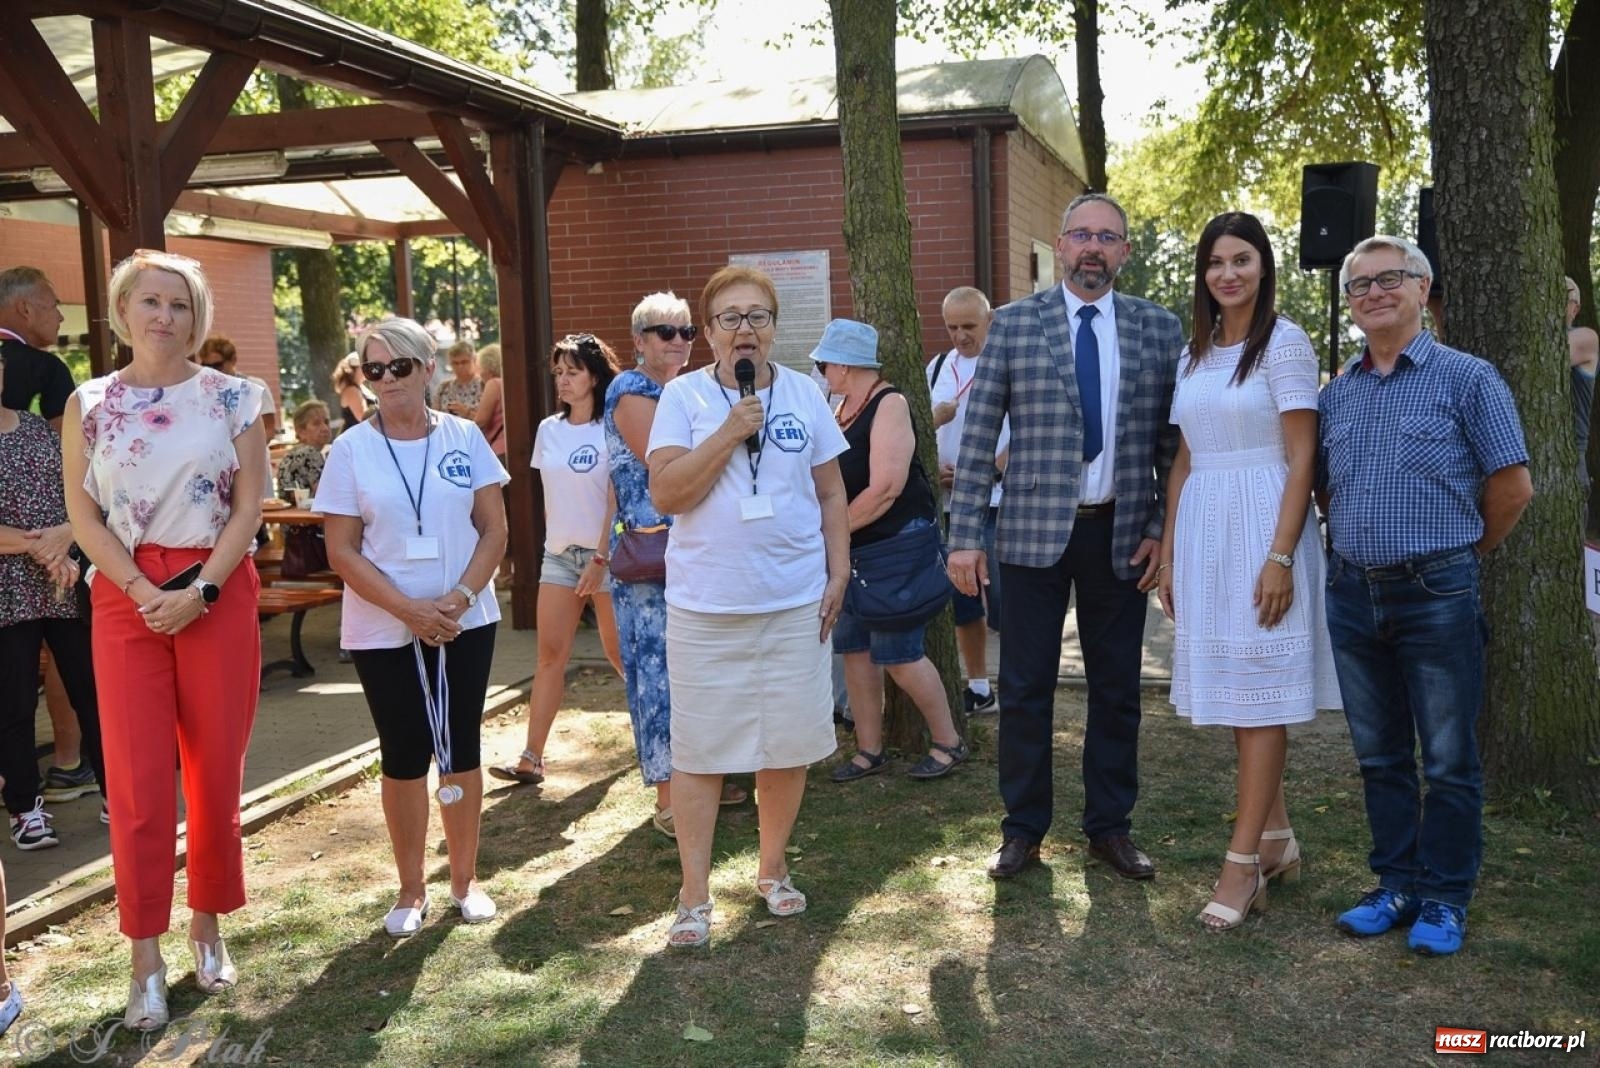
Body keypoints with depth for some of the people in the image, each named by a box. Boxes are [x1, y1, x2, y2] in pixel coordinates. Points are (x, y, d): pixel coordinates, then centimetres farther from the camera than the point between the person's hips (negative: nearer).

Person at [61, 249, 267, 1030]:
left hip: (218, 596, 0)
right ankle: (146, 955, 8)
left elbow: (249, 505, -2)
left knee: (217, 770, 6)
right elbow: (83, 514, 0)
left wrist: (199, 590, -13)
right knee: (137, 779, 0)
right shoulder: (88, 404, 4)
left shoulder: (232, 398, 2)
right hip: (126, 599, 0)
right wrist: (143, 592, -12)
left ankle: (207, 926, 23)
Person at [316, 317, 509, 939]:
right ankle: (411, 891, 19)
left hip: (465, 623, 1)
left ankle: (464, 880, 22)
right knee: (405, 757, 5)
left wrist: (458, 598, -14)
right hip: (384, 631, -1)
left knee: (461, 749, 8)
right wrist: (410, 610, -16)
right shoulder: (351, 449, -4)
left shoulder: (463, 437, 0)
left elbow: (494, 530, 1)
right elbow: (342, 551, -6)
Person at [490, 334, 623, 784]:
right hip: (560, 553, 5)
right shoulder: (548, 430, 7)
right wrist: (555, 540, 14)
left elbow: (616, 500, -11)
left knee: (619, 651, 5)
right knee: (550, 653, -1)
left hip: (606, 553, -5)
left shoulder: (611, 430, -9)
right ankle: (531, 758, -2)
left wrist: (601, 559, -14)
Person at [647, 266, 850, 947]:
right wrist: (731, 431, -18)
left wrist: (839, 572, 4)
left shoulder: (804, 393, 6)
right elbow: (665, 493, -12)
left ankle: (772, 868, 29)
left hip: (795, 602, 2)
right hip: (704, 606, -2)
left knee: (790, 743, 9)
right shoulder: (684, 396, -2)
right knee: (697, 750, 2)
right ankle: (694, 897, 13)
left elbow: (830, 493, 10)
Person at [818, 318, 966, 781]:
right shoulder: (843, 408, 10)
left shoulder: (889, 405, -14)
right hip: (854, 550, 8)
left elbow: (886, 487, -22)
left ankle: (948, 742, 12)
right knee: (855, 651, 8)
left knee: (898, 655, -6)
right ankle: (869, 751, 19)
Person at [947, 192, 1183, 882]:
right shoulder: (1013, 324, 0)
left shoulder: (1159, 328, 4)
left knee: (1116, 689, 10)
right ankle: (1023, 829, 20)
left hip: (1121, 533, 2)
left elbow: (1172, 438, 5)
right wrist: (964, 536, -7)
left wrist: (1161, 528, -2)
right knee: (1025, 687, 5)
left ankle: (1110, 827, 25)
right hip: (1033, 531, -1)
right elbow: (978, 435, -2)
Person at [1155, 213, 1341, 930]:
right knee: (1234, 691, 10)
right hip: (1203, 531, 7)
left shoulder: (1285, 342, -5)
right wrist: (1168, 553, 11)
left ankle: (1244, 860, 0)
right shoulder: (1193, 354, 13)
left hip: (1261, 527, -6)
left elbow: (1302, 458, -10)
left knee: (1260, 693, -4)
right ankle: (1277, 842, 21)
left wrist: (1281, 556, -17)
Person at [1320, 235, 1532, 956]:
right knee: (1379, 756, 13)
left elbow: (1514, 487, -4)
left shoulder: (1465, 378, -4)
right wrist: (1355, 546, 13)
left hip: (1436, 596, -5)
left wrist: (1461, 553, 4)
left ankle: (1445, 900, 16)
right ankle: (1397, 886, 25)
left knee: (1449, 761, 4)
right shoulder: (1336, 394, 10)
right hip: (1353, 595, 5)